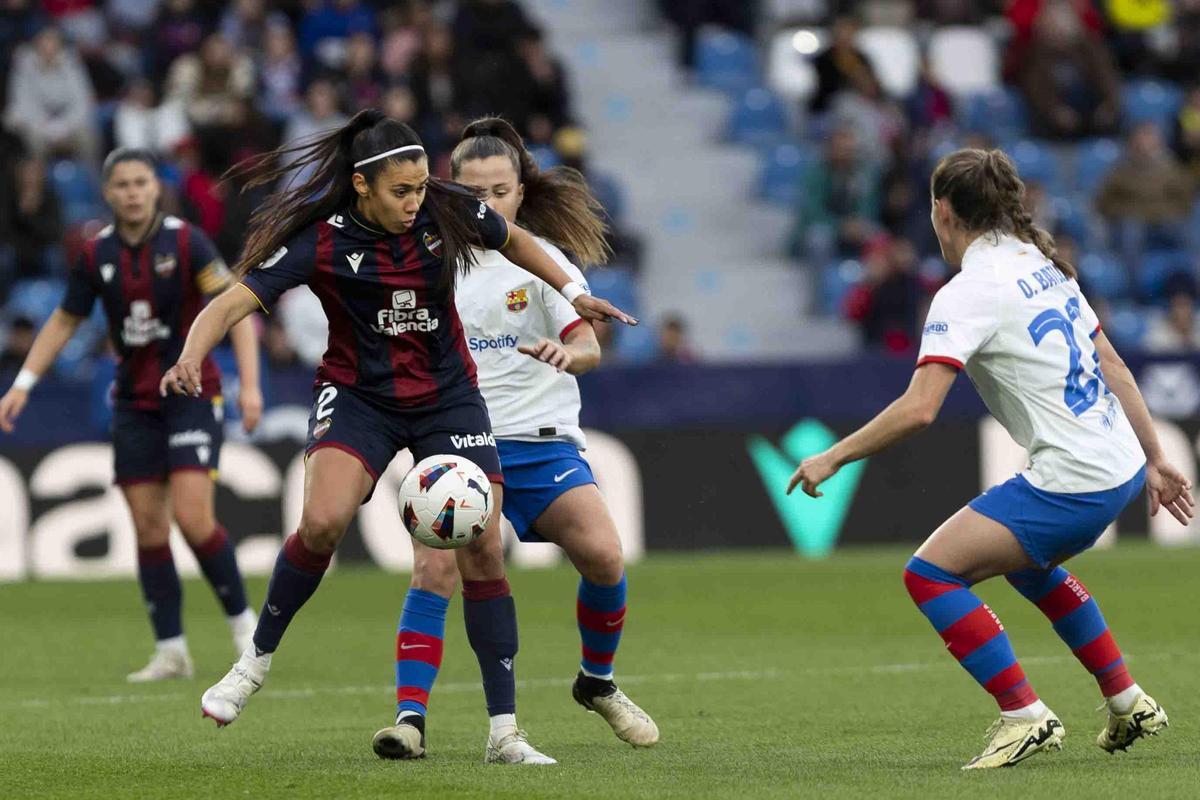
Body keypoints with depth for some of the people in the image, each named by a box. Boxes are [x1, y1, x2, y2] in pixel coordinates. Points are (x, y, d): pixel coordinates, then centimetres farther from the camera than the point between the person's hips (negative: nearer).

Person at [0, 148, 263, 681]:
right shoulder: (97, 254, 2)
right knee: (148, 529, 0)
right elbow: (64, 322, 14)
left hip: (192, 393, -4)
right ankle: (170, 652, 7)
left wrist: (250, 384, -22)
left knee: (193, 517, -17)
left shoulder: (185, 242, -10)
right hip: (134, 403, 4)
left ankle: (243, 622, 1)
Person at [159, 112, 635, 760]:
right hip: (358, 396, -3)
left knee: (483, 549, -5)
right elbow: (234, 301, -25)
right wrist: (190, 358, -43)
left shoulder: (447, 212, -11)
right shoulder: (321, 240, -19)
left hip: (447, 396, 3)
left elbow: (512, 239, 12)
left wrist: (574, 293, 14)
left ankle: (505, 733, 2)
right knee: (323, 521, -28)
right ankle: (257, 659, -5)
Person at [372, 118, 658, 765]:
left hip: (540, 438, -1)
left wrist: (569, 353, -36)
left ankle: (597, 682, 10)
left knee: (604, 557, -16)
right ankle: (409, 717, -19)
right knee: (434, 572, -19)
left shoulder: (541, 258, -1)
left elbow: (589, 347, -15)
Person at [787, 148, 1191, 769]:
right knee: (1026, 561, 34)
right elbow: (1112, 366, 16)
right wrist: (1155, 461, 23)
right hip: (1122, 466, 9)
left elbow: (918, 409, -22)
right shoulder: (1044, 264, 12)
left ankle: (1025, 716, -7)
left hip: (1072, 482, -9)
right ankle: (1128, 703, 37)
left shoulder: (965, 294, -14)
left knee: (930, 572, -6)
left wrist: (833, 457, -11)